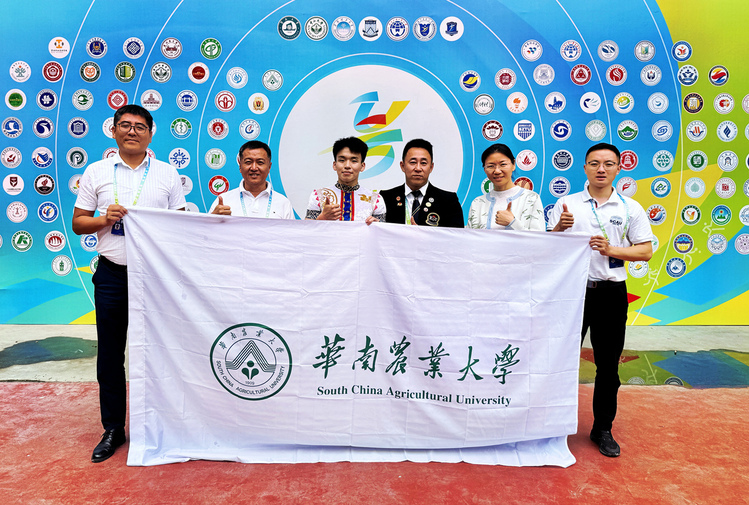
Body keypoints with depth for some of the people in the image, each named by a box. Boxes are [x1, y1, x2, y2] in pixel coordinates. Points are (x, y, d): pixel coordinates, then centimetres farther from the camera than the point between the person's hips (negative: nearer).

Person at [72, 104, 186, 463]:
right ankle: (113, 429, 23)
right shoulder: (96, 172, 8)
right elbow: (78, 222, 8)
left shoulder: (167, 174, 7)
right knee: (110, 354, 8)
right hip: (112, 275, 1)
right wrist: (104, 219, -10)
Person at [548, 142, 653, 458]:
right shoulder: (566, 204, 5)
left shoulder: (630, 208, 5)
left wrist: (611, 249, -13)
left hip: (611, 292, 1)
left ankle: (603, 429, 24)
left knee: (608, 365, 8)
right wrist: (559, 228, -17)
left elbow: (646, 251, 3)